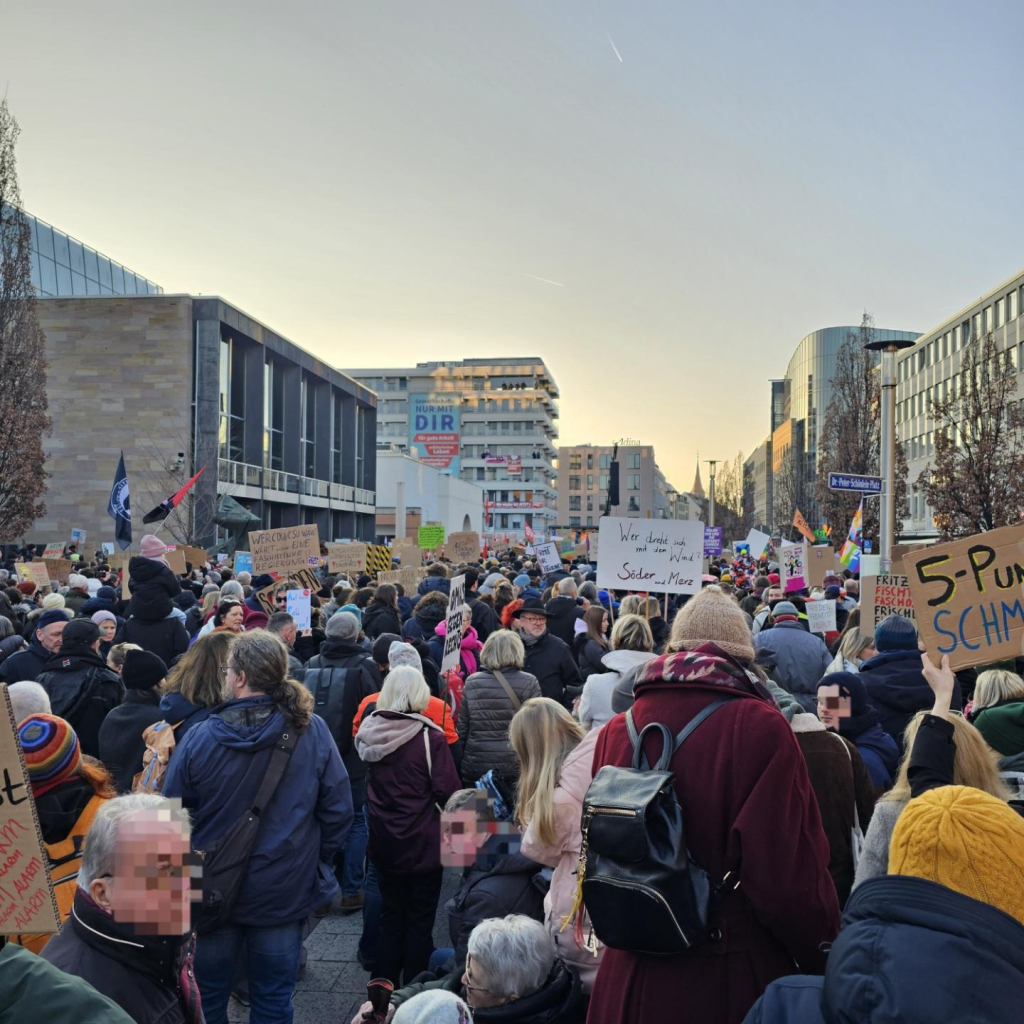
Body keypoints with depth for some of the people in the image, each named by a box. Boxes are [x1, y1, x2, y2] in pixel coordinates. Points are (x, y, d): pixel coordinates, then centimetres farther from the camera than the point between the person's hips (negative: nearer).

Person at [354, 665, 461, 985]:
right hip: (422, 842, -5)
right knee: (420, 919, 9)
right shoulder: (429, 736, -19)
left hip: (384, 841, 5)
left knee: (391, 914, 19)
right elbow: (448, 790, -17)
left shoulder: (370, 730, -2)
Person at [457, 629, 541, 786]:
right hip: (517, 766, -2)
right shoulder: (529, 682, -5)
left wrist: (461, 762, 13)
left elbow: (462, 728, 3)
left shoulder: (472, 682, 0)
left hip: (476, 766, 2)